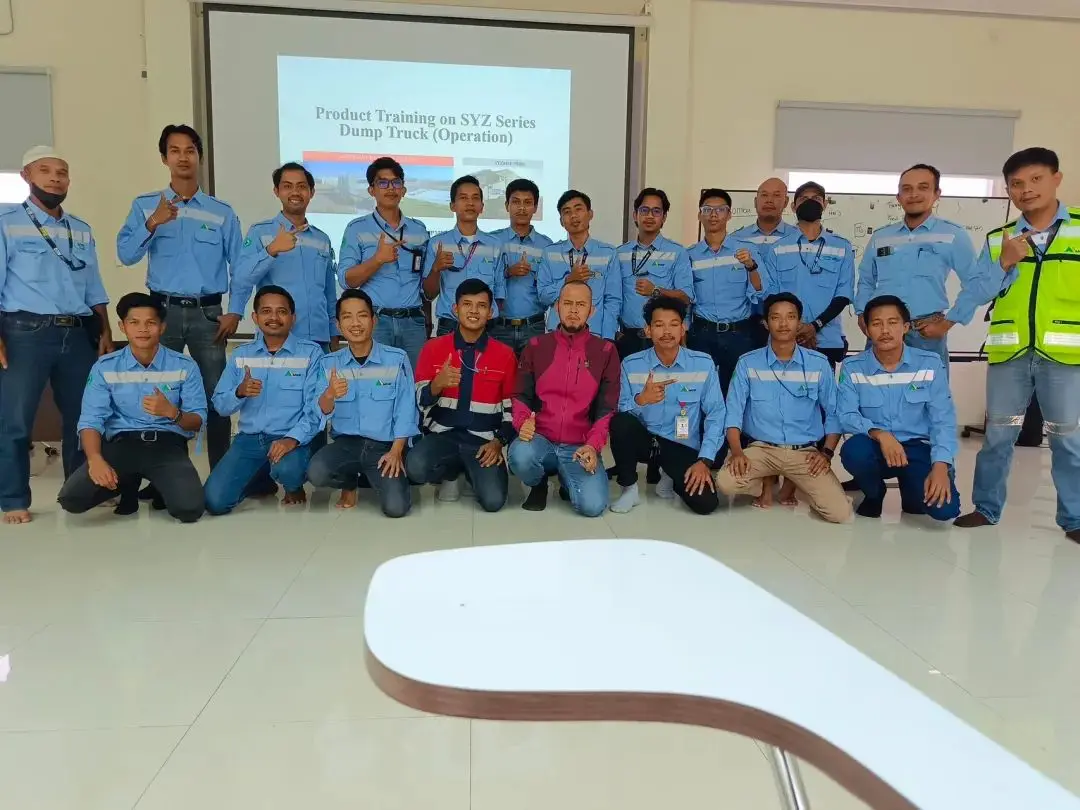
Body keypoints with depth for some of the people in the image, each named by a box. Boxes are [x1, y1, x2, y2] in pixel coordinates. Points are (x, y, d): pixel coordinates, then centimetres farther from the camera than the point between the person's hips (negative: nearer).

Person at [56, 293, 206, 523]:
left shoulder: (185, 366, 3)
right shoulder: (104, 367, 5)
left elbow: (198, 420, 3)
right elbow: (91, 420, -3)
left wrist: (172, 413, -20)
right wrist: (95, 459, -22)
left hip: (168, 444, -1)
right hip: (122, 442, 2)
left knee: (190, 508, -29)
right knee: (71, 498, -23)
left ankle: (160, 487, 11)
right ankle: (128, 486, 12)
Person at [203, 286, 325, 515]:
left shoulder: (311, 352, -2)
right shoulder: (241, 354, 10)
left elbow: (316, 407, -10)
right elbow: (220, 405, 8)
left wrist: (292, 439, -25)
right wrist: (239, 393, -14)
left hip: (292, 439, -3)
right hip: (249, 438, 4)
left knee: (286, 469, -37)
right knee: (215, 502, -14)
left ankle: (294, 487, 3)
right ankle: (261, 480, 20)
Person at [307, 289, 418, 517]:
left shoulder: (397, 359, -3)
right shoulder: (330, 362, 4)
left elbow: (405, 409, -5)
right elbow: (323, 413, -5)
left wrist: (396, 451, -13)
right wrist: (329, 395, -28)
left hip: (385, 444, -2)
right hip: (346, 442, 2)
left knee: (396, 506, -21)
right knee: (316, 473, -29)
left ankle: (379, 478, 16)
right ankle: (349, 482, 8)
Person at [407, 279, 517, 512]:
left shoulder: (505, 354, 3)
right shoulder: (433, 348, 3)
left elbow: (512, 408, 6)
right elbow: (420, 402, -1)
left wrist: (499, 442, -9)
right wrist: (437, 384, -22)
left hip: (483, 440, -1)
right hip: (442, 434, 1)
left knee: (493, 500, -24)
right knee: (416, 467, -31)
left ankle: (473, 472, 13)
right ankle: (451, 473, 6)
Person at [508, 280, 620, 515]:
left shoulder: (606, 351, 5)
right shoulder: (536, 346, 8)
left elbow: (607, 408, 1)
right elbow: (520, 395, 7)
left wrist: (593, 445, -16)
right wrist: (522, 422, -16)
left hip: (580, 447, 0)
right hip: (541, 440, 0)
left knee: (592, 505, -24)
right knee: (520, 455, -36)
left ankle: (567, 479, 16)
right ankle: (539, 484, 5)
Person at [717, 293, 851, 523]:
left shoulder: (819, 363, 1)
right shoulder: (748, 363, 0)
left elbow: (833, 412, 6)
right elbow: (734, 411, -3)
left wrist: (827, 452, -7)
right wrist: (736, 451, -17)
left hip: (806, 452, 1)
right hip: (762, 448, -1)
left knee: (840, 513, -17)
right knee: (725, 482, -30)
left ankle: (794, 483, 14)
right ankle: (766, 482, 6)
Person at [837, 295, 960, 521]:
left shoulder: (930, 364, -4)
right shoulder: (852, 368, -5)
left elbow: (943, 419, -7)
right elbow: (846, 416, -12)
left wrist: (940, 466, -20)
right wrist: (879, 434, -31)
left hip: (918, 448, 0)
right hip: (875, 447, 0)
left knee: (945, 508, -24)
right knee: (853, 450, -36)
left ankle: (911, 489, 17)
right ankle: (874, 493, 2)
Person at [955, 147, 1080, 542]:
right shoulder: (998, 238, 9)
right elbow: (980, 292, 3)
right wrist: (1005, 263, -11)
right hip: (1009, 352, 2)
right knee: (998, 435, 8)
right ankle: (987, 508, 20)